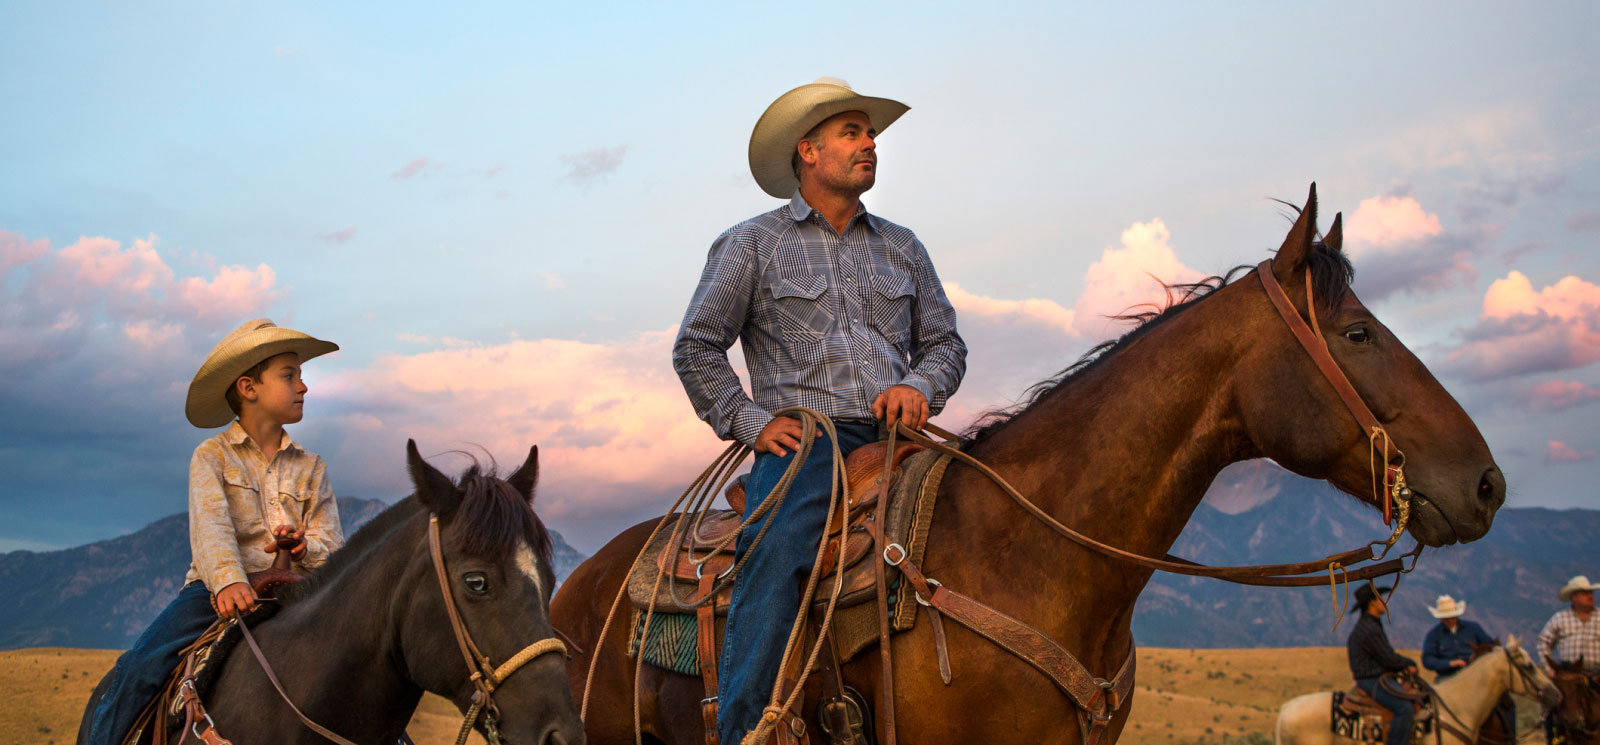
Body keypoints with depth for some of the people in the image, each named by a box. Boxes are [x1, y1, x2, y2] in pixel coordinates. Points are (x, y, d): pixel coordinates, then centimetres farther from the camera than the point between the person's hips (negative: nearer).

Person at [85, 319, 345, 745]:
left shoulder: (310, 468, 15)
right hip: (217, 593, -2)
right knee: (139, 668, -23)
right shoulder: (212, 457, 5)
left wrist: (307, 549, -18)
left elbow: (332, 546, 8)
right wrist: (228, 580, -32)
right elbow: (210, 525, -13)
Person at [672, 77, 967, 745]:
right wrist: (750, 423, -2)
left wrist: (921, 386, -1)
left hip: (893, 435, 4)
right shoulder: (752, 244, 11)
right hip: (803, 439, -3)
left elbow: (944, 340, 21)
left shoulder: (901, 248, 22)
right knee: (777, 554, -30)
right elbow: (697, 348, 8)